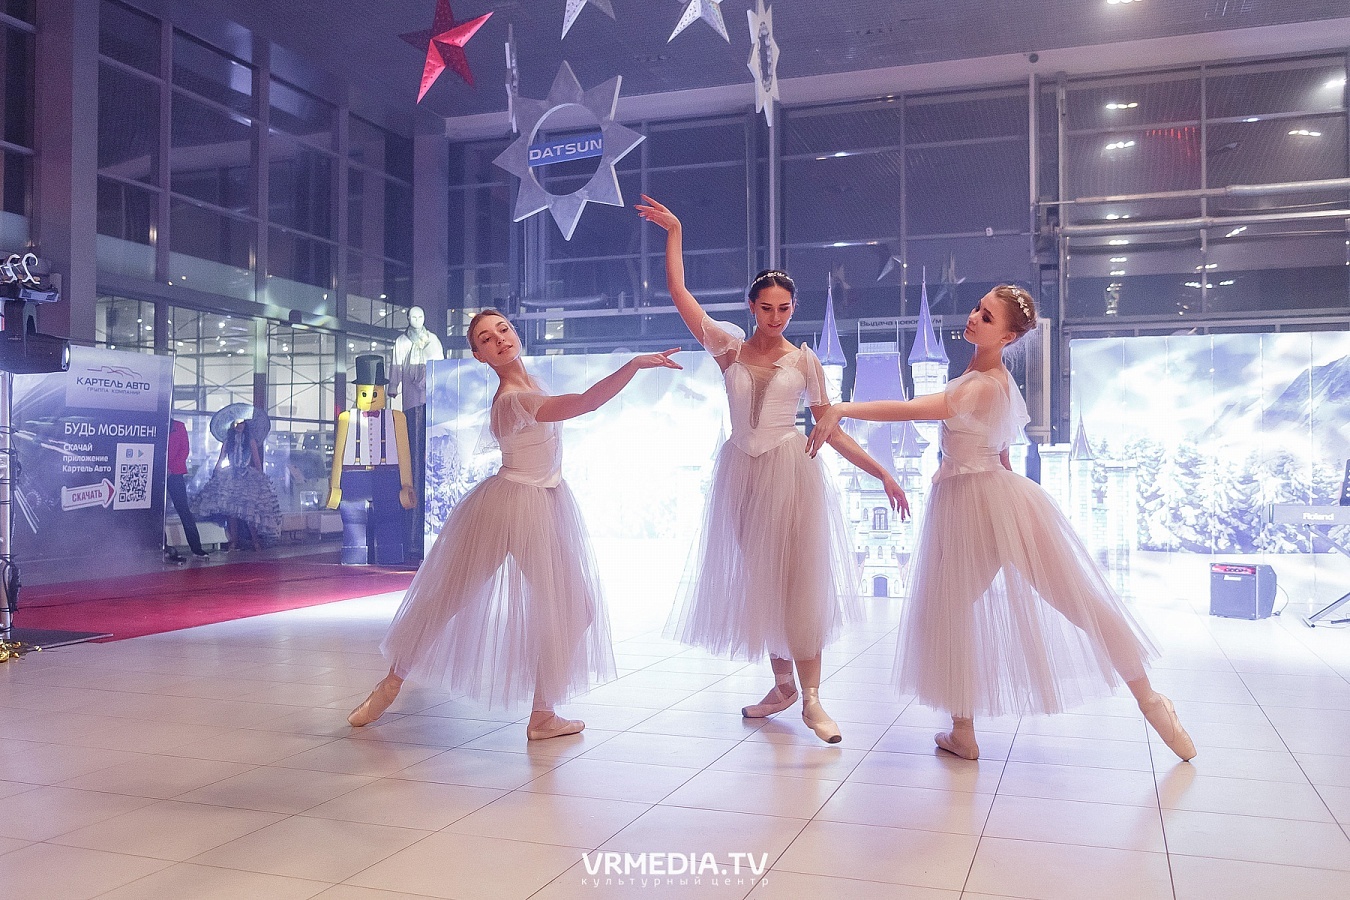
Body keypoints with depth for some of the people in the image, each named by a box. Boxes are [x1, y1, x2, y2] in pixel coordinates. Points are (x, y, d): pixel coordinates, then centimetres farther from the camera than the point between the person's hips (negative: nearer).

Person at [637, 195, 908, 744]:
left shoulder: (804, 360, 1)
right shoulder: (729, 350, 4)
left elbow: (831, 430, 3)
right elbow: (679, 293, 1)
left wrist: (881, 474, -3)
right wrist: (674, 234, 0)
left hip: (790, 471, -2)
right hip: (741, 472, 3)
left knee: (797, 580, -4)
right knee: (755, 580, 8)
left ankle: (811, 699, 1)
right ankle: (782, 685, 23)